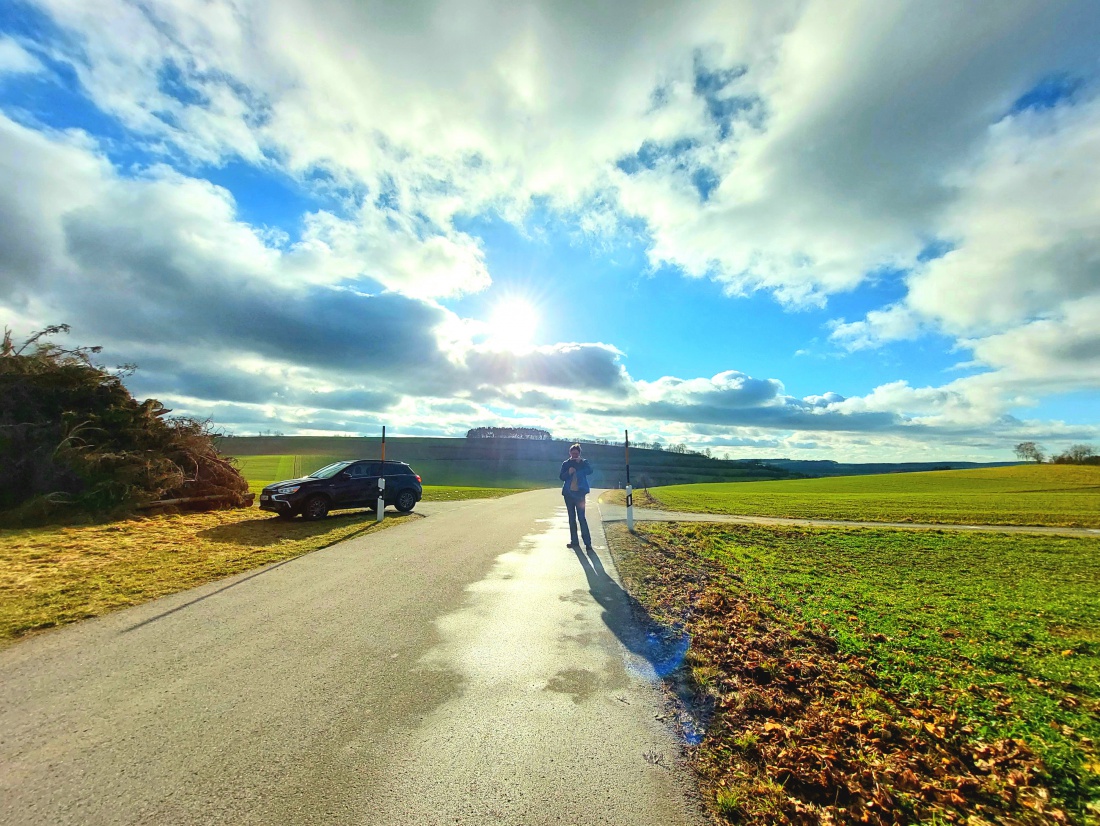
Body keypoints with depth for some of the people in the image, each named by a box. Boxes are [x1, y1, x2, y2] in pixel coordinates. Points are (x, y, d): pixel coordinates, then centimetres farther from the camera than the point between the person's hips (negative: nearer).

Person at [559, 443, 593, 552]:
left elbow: (589, 471, -14)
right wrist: (568, 472, -17)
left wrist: (580, 462, -19)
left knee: (581, 517, -10)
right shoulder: (565, 463, 8)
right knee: (572, 518, 10)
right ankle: (574, 541, 19)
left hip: (579, 493, -3)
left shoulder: (584, 462, 4)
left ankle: (588, 543, -5)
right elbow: (561, 477, 1)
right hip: (568, 493, 3)